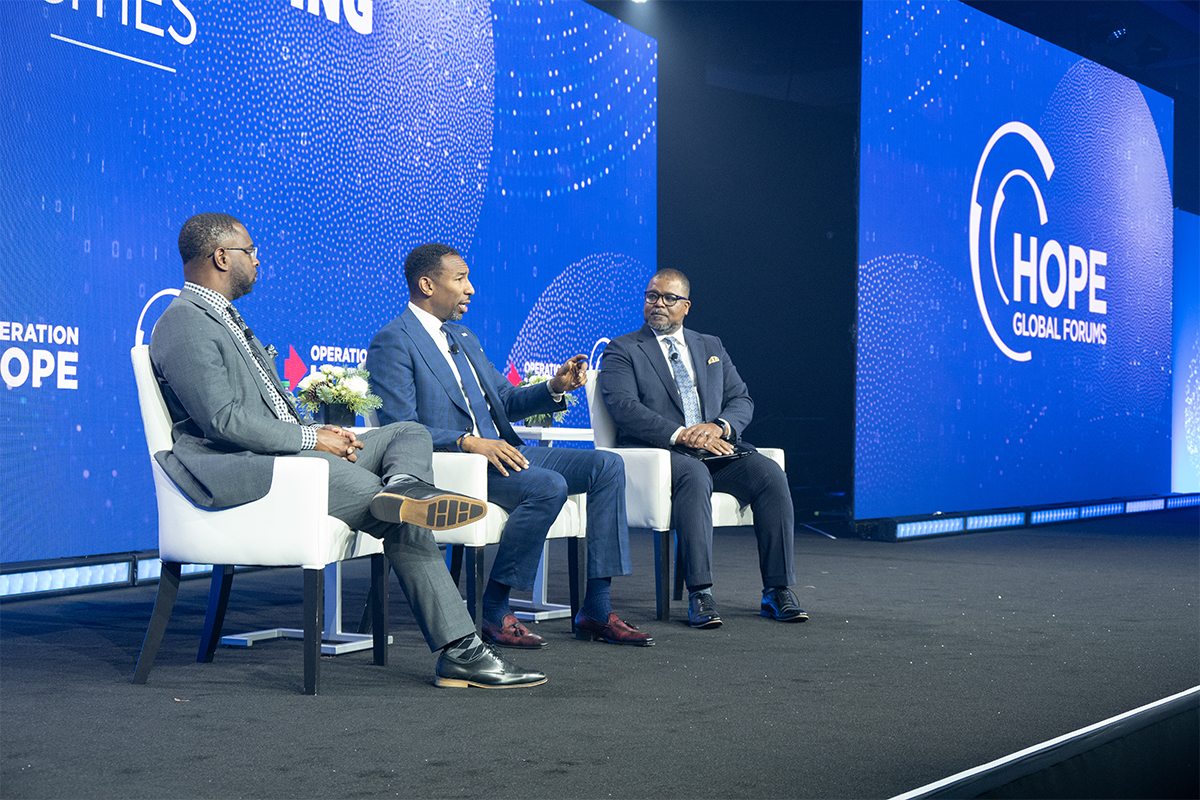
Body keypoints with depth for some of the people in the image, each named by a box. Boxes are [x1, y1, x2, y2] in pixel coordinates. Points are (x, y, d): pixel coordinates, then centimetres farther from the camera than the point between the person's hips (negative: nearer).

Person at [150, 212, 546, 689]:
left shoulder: (222, 319, 25)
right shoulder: (184, 325, -9)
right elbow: (224, 421, -20)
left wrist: (320, 432, 6)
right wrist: (312, 438, -14)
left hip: (287, 453, 10)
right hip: (241, 473, -10)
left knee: (410, 434, -3)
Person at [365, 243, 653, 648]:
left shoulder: (463, 338, 23)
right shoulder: (393, 342, -6)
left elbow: (505, 399, 24)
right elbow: (399, 428, -16)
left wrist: (554, 387, 5)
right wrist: (468, 442, -26)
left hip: (498, 451, 9)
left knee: (607, 465, -6)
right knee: (549, 487, -32)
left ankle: (596, 610, -8)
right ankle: (493, 612, -17)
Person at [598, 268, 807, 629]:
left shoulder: (711, 347, 23)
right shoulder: (622, 350, 8)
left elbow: (742, 400, 15)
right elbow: (624, 407, -9)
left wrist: (718, 427, -10)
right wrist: (680, 435, -21)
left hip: (716, 448, 5)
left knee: (770, 475, -22)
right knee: (695, 476, -37)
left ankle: (777, 592, -18)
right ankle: (700, 594, -37)